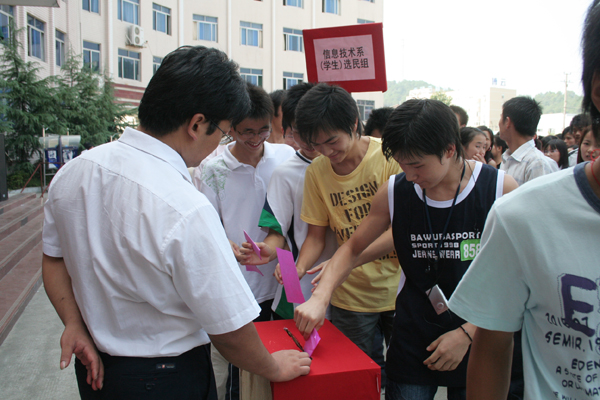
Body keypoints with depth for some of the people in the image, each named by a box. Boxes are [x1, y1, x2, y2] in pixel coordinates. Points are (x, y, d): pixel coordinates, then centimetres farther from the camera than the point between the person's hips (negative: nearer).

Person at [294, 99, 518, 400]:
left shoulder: (500, 189, -13)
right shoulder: (394, 192, -8)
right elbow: (352, 248, 2)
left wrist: (467, 334, -12)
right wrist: (319, 298, -12)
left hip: (479, 342, 0)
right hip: (414, 343, 1)